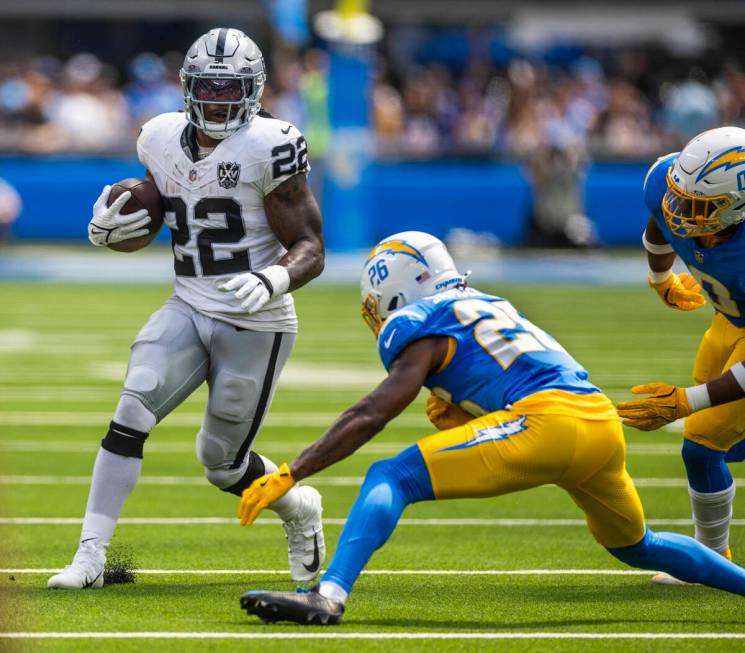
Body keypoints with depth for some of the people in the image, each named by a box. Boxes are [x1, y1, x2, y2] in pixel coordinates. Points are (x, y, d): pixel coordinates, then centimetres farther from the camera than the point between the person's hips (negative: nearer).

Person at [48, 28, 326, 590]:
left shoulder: (268, 147, -14)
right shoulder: (163, 140, 4)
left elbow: (310, 249, -13)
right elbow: (149, 218, 19)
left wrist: (272, 281, -34)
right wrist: (107, 229, -4)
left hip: (254, 324, -4)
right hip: (189, 309, 4)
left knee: (223, 465, 6)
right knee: (131, 413, -17)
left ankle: (299, 507, 38)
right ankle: (91, 555, -14)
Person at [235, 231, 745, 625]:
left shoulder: (423, 325, 6)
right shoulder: (490, 308, 30)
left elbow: (371, 416, -2)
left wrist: (291, 475, -2)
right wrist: (458, 414, 21)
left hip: (549, 423, -8)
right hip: (604, 421, 8)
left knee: (391, 479, -9)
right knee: (636, 546, 33)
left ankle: (329, 597, -26)